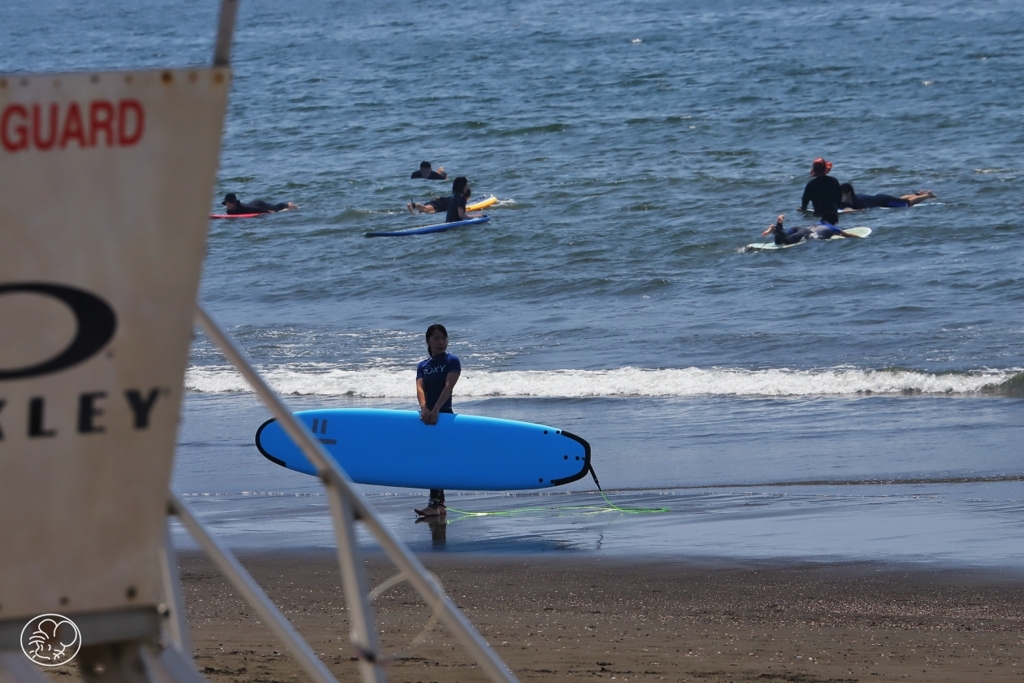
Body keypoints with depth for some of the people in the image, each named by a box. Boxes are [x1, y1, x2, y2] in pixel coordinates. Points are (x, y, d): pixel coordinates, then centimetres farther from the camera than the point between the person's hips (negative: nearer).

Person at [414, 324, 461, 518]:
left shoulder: (452, 361, -2)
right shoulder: (422, 366, 12)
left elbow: (448, 386, -15)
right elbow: (420, 388, -4)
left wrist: (435, 410, -28)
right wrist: (423, 408, -24)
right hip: (428, 415, 6)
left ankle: (434, 504, -18)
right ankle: (440, 504, 13)